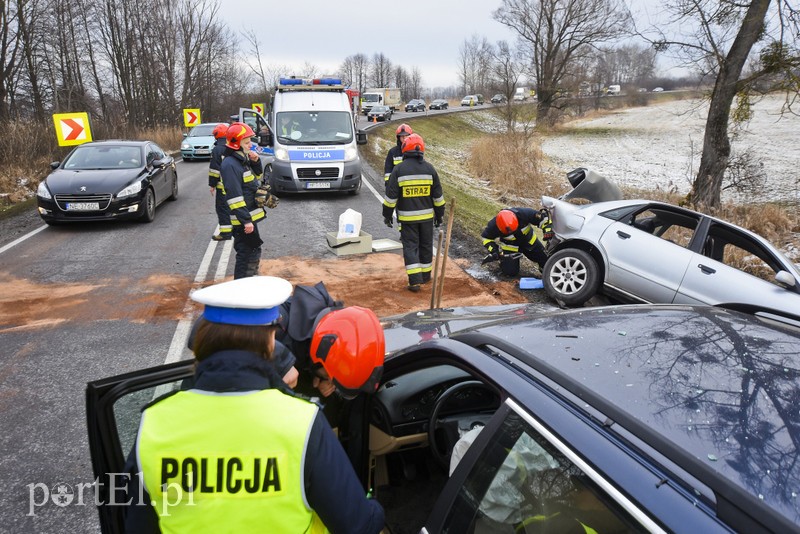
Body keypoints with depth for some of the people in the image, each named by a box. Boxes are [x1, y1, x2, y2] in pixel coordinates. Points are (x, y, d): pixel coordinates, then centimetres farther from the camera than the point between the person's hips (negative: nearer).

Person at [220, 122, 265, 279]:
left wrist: (256, 161, 4)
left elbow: (256, 176, 25)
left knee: (254, 251, 21)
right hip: (243, 220, -10)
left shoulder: (242, 159, 10)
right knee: (247, 254, -6)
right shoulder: (230, 164, -20)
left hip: (249, 216, 10)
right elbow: (234, 196, -25)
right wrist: (246, 220, -27)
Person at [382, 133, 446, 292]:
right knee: (426, 245, 16)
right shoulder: (429, 169, 0)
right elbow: (438, 195, 4)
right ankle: (425, 275, 29)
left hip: (407, 217, -3)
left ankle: (415, 280, -7)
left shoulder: (398, 170, -8)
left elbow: (391, 196, -7)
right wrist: (440, 214, 14)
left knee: (410, 247, 1)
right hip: (427, 216, 3)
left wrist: (387, 215, 3)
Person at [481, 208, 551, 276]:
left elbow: (542, 217, -22)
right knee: (512, 272, -5)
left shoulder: (524, 214, -36)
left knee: (543, 259, 10)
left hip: (529, 241, 2)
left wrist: (548, 230, -34)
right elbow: (486, 238, -15)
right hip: (509, 246, -2)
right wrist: (493, 251, -26)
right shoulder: (494, 225, -35)